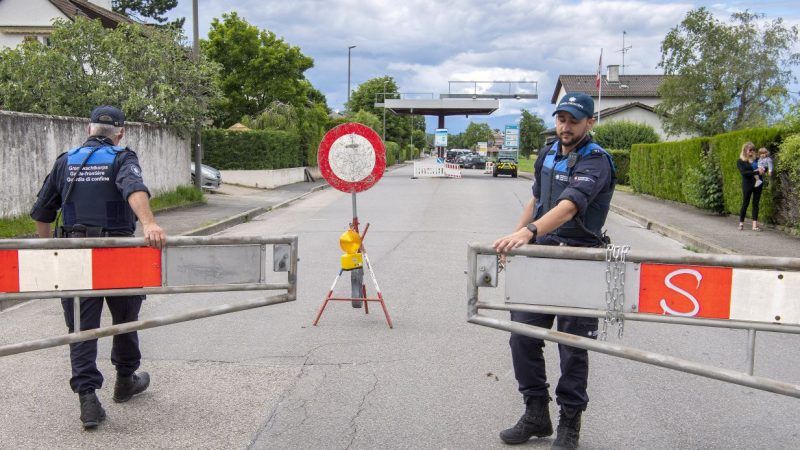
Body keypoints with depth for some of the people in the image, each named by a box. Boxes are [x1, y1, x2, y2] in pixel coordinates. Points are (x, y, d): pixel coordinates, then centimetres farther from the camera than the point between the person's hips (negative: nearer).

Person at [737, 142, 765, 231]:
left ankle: (755, 225, 3)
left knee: (756, 203, 3)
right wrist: (756, 172, -20)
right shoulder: (740, 161, -2)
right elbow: (744, 172, -15)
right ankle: (741, 223, 12)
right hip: (747, 184, -4)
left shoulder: (756, 159, 11)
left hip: (758, 184, 4)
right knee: (745, 203, 1)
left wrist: (762, 169, -9)